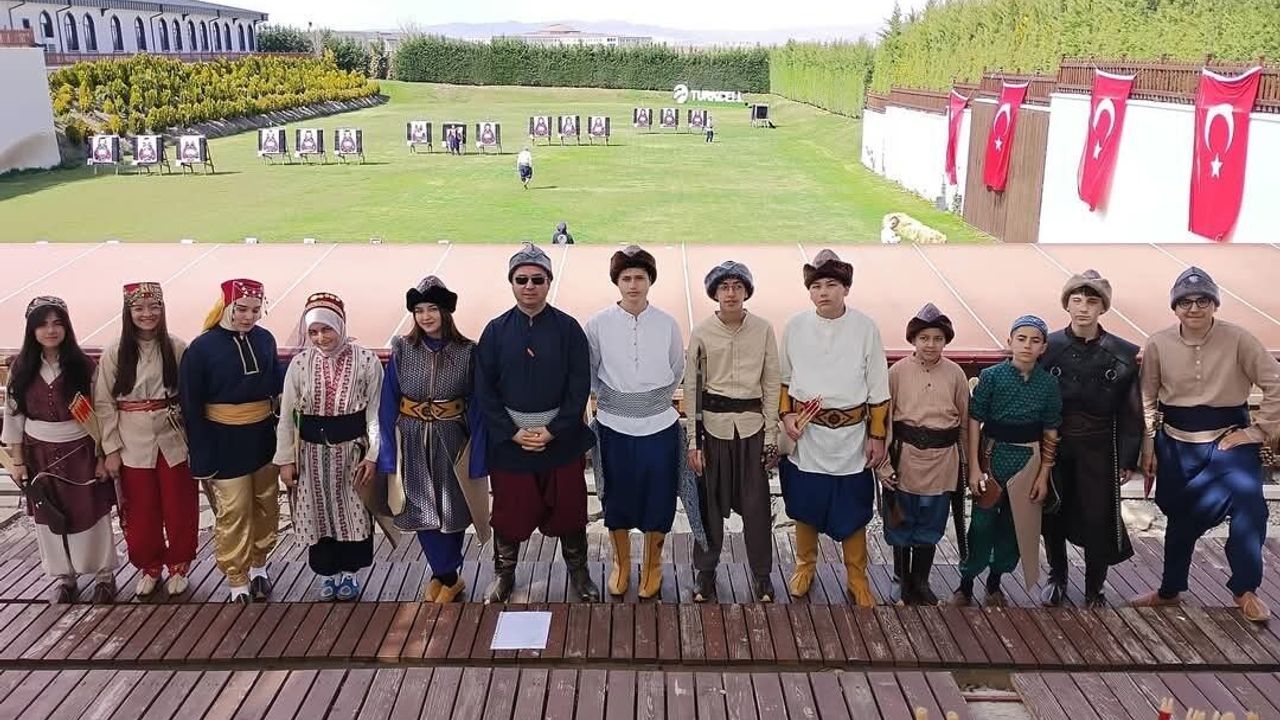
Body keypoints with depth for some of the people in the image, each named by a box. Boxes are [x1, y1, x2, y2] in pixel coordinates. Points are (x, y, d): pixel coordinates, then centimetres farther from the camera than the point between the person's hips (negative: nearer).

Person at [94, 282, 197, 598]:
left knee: (179, 509, 9)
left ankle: (178, 566, 29)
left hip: (174, 442, 0)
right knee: (141, 511, 11)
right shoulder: (114, 353, -4)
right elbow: (104, 403, -2)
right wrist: (111, 449, -4)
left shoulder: (177, 348, -4)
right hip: (134, 446, 0)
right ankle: (149, 567, 31)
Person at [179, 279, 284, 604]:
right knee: (233, 514, 2)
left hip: (263, 437, 4)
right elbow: (192, 408, -10)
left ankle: (259, 564, 36)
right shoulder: (201, 348, -13)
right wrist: (202, 458, -11)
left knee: (266, 506, 16)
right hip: (226, 442, -4)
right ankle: (238, 584, 16)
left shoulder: (265, 339, -2)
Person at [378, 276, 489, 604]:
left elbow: (476, 407, -5)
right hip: (412, 441, 2)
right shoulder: (402, 350, -4)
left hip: (451, 442, -1)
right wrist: (388, 453, -3)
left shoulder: (467, 352, -8)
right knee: (423, 511, 8)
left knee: (452, 510, 9)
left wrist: (478, 457, -7)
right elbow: (389, 403, 0)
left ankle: (443, 574, 29)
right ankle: (450, 577, 26)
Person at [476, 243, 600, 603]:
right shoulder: (496, 330, -1)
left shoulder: (567, 328, -4)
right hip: (509, 439, 1)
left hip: (561, 438, -1)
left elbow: (580, 386, -6)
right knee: (509, 511, 11)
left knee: (569, 509, 10)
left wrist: (553, 431, -13)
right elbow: (484, 388, -1)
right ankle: (504, 574, 33)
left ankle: (579, 573, 30)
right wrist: (513, 432, -11)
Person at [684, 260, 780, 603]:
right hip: (713, 424, 0)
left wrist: (771, 436, 1)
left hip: (752, 424, 0)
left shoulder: (763, 329, -1)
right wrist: (693, 441, -2)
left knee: (756, 502, 4)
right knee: (710, 501, 6)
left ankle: (762, 574, 21)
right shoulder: (702, 333, -3)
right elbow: (691, 388, 1)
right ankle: (705, 571, 24)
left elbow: (772, 384, 4)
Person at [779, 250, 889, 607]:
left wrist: (877, 436, -2)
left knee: (852, 510, 9)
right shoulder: (795, 326, -3)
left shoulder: (865, 328, -8)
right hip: (805, 434, 1)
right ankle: (805, 566, 36)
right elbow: (783, 377, 8)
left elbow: (878, 389, -3)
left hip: (851, 435, -1)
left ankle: (857, 577, 27)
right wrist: (786, 415, -4)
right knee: (804, 506, 14)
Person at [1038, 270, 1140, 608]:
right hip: (1054, 446, 1)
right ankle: (1057, 578, 34)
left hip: (1099, 450, -1)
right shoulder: (1048, 347, -6)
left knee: (1097, 520, 4)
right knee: (1053, 517, 11)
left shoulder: (1124, 353, -6)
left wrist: (1128, 460, -2)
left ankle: (1094, 590, 24)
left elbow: (1131, 412, -1)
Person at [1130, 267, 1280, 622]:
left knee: (1249, 509, -16)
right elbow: (1148, 400, 2)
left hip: (1229, 440, -2)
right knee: (1180, 519, 15)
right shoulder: (1158, 344, -7)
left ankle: (1245, 590, 7)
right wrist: (1147, 447, 1)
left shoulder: (1238, 339, -13)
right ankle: (1170, 590, 34)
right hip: (1176, 443, 2)